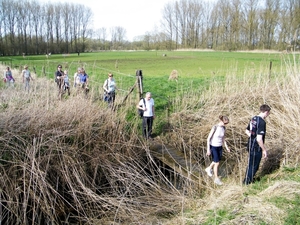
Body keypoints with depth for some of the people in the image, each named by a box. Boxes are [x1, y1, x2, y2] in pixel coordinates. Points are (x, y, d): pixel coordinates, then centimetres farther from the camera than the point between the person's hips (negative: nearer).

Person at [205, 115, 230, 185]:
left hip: (220, 147, 6)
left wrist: (226, 147, 13)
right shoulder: (215, 128, -21)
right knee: (217, 163, -3)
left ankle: (208, 169, 46)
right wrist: (208, 149, -19)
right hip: (213, 147, -6)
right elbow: (208, 138, -18)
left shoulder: (224, 128, -2)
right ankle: (216, 179, 13)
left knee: (216, 161, 17)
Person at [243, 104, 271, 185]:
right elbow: (259, 139, -27)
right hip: (256, 148, -8)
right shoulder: (262, 122, -24)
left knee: (251, 164, 25)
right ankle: (247, 182, 23)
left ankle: (249, 178, 41)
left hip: (250, 146, 8)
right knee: (253, 166, 9)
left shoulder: (253, 119, 3)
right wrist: (264, 150, -17)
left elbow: (247, 131, 15)